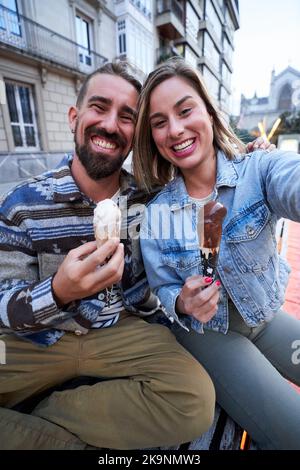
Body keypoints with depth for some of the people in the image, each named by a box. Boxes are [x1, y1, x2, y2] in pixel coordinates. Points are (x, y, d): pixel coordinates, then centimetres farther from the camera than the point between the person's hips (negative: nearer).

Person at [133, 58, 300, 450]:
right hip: (207, 331, -1)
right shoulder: (155, 211, -13)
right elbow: (162, 293, -7)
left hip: (268, 317, 2)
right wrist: (182, 304, -29)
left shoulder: (259, 169, -15)